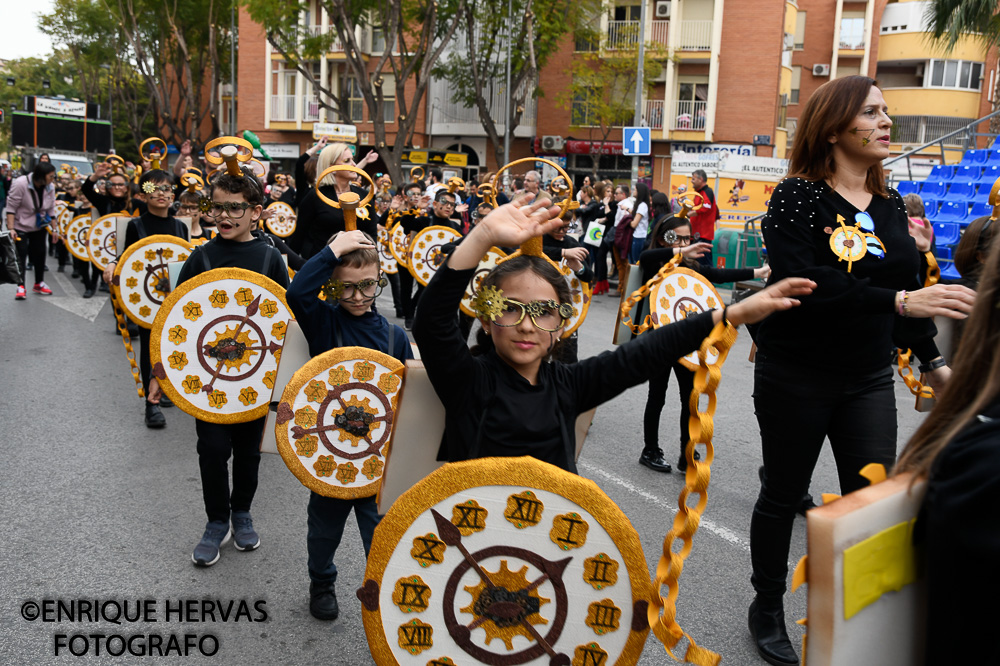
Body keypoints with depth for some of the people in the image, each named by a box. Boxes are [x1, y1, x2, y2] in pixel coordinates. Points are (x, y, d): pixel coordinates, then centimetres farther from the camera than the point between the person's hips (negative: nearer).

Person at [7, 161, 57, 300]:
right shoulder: (20, 183, -23)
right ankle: (21, 286, -2)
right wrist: (10, 228, -23)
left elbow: (51, 209, 3)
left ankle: (39, 283, 23)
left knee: (39, 253, 10)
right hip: (20, 226, -5)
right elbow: (11, 207, -19)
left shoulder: (50, 187, -8)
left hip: (39, 227, 5)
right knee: (21, 254, -6)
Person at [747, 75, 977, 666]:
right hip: (795, 377, -5)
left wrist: (932, 359, 18)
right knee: (783, 496, 10)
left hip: (869, 379, 5)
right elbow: (801, 280, -28)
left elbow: (908, 285, 17)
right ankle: (767, 610, 30)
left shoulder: (892, 205, 7)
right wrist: (898, 302, -35)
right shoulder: (797, 198, -13)